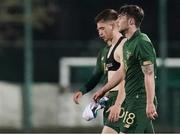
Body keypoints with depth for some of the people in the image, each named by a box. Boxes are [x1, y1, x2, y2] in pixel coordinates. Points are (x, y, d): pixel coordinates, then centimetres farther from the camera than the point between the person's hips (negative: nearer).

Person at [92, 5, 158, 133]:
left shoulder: (142, 43, -15)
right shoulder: (127, 44, 16)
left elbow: (149, 74, -20)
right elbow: (122, 71, 27)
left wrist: (150, 104, -25)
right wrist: (103, 90, 32)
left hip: (140, 100, -10)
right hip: (132, 99, 10)